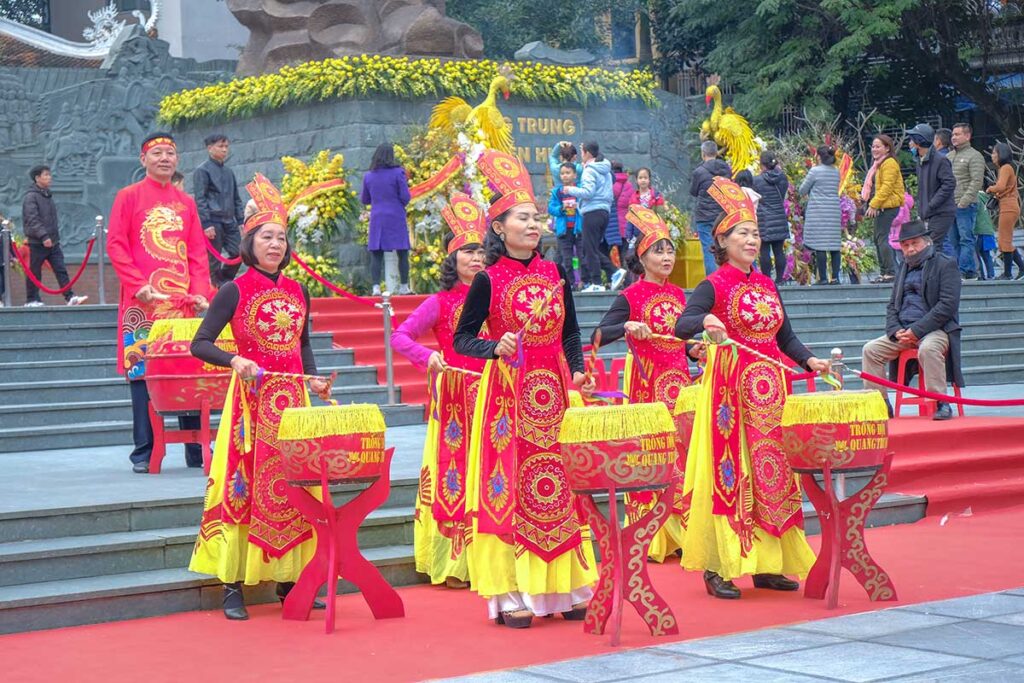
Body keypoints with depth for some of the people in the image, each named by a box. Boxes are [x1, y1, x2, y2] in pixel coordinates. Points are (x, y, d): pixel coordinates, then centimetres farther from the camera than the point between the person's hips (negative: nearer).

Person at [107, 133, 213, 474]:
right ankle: (144, 453, 1)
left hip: (183, 301, 3)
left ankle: (197, 451, 8)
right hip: (143, 302, -3)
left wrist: (200, 291, -2)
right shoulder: (128, 197, 4)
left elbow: (197, 252, 12)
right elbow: (116, 245, -2)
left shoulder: (186, 202, 15)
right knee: (142, 372, -3)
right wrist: (138, 285, -12)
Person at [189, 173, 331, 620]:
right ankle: (233, 586, -3)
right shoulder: (235, 291, -3)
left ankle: (288, 579, 13)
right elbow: (200, 344, -6)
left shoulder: (298, 292, 12)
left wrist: (315, 381, 6)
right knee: (245, 486, -6)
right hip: (251, 398, -5)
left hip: (293, 399, 5)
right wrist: (234, 361, -23)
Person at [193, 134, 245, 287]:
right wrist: (206, 224, -16)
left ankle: (224, 283, 17)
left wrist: (241, 221, 12)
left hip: (229, 221, 6)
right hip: (213, 221, -6)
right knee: (214, 260, -2)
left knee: (238, 253, 0)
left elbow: (236, 199, 20)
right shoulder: (202, 170, -4)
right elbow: (199, 199, -10)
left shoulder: (229, 172, 16)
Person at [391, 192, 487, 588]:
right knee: (454, 472, -1)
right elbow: (400, 337, -1)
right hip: (452, 396, -2)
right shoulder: (440, 302, 2)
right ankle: (452, 563, 4)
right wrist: (427, 357, -17)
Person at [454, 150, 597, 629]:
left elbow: (571, 333, 15)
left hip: (555, 391, 4)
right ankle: (510, 593, 2)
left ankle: (561, 587, 13)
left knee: (561, 485, 4)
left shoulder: (556, 275, 9)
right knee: (509, 486, -4)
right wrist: (495, 348, -20)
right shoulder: (488, 280, -3)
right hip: (508, 391, -4)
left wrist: (578, 372, 0)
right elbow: (462, 338, -2)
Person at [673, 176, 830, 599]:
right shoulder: (714, 286, -5)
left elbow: (785, 336, 17)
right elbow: (681, 327, -19)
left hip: (770, 388, 7)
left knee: (773, 471, 7)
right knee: (730, 473, -6)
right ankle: (718, 567, -1)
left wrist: (809, 361, 0)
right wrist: (706, 321, -40)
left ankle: (767, 563, 14)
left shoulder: (767, 285, 14)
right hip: (730, 386, -7)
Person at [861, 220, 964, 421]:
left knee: (928, 349, -38)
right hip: (904, 331, 7)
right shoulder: (904, 269, 20)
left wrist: (917, 331, -18)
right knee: (871, 349, -10)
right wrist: (896, 331, -2)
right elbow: (892, 305, 20)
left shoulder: (946, 265, -2)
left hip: (935, 329, -7)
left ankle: (941, 404, -29)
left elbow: (948, 305, -13)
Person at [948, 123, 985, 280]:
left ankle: (966, 270, -9)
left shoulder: (974, 156, -3)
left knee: (966, 238, -8)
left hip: (966, 206, -7)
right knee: (954, 240, 7)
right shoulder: (949, 156, 19)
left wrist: (964, 201, -18)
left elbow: (977, 182, -11)